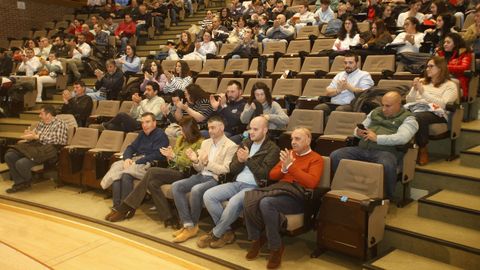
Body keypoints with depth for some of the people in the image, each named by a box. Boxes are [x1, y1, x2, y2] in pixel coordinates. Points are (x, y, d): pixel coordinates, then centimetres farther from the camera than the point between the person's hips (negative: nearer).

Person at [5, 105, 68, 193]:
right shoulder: (41, 124, 23)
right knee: (9, 155, -12)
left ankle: (27, 182, 5)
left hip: (48, 149, -9)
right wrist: (29, 134, -3)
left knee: (21, 163, -28)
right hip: (34, 146, 9)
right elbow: (33, 135, 23)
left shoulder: (59, 124, -1)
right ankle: (20, 182, -4)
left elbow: (56, 140, -14)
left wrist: (36, 136, -16)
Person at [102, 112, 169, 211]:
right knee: (115, 171, -21)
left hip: (149, 164, -7)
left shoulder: (160, 135, -2)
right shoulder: (142, 134, 24)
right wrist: (127, 158, -4)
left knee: (126, 174, -32)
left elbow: (157, 155, -15)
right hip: (135, 161, 7)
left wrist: (137, 162, -18)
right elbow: (131, 147, 19)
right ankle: (116, 207, -25)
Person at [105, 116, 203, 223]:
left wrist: (173, 156, -14)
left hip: (184, 174, -7)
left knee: (152, 171, -24)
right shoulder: (181, 139, 19)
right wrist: (169, 157, -3)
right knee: (152, 183, -24)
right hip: (173, 171, 7)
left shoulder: (200, 143, -3)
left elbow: (192, 163, -12)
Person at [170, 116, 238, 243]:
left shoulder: (231, 146, -6)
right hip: (201, 175, 7)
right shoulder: (205, 143, 15)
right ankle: (188, 225, -16)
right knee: (176, 186, -16)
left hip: (216, 179, -7)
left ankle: (193, 225, -12)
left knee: (196, 190, -34)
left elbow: (226, 170, -13)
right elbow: (200, 168, 14)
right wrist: (195, 161, -9)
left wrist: (208, 163, -24)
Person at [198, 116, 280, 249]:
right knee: (208, 195, -15)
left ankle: (215, 234, -10)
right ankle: (227, 232, -4)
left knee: (234, 202, -35)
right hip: (237, 183, 7)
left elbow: (264, 174, -11)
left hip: (254, 187, -6)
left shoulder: (272, 149, -2)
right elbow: (232, 169, 14)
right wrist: (240, 161, -8)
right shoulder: (245, 144, 17)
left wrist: (248, 159, -15)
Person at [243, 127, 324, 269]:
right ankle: (256, 239, -6)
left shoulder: (316, 159, 4)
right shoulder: (289, 154, 22)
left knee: (266, 203, -35)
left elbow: (311, 182, -14)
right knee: (248, 198, -23)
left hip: (297, 195, -6)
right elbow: (272, 175, 20)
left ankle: (276, 247, -18)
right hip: (279, 188, 6)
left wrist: (291, 166, -17)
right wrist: (283, 169, -1)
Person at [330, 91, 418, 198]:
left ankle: (387, 197, -16)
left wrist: (377, 138, -16)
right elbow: (358, 130, 29)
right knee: (335, 156, -18)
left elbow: (402, 138, -13)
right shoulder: (375, 112, 26)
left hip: (386, 151, -5)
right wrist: (359, 132, 4)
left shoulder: (408, 119, 7)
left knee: (386, 165, -41)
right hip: (363, 148, 5)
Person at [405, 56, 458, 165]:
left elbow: (443, 104, -7)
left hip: (435, 113, -4)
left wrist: (423, 92, -12)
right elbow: (409, 100, 20)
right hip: (415, 109, 4)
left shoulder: (450, 85, 12)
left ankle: (423, 150, -22)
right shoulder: (422, 81, 28)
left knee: (418, 117, -40)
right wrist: (414, 89, 1)